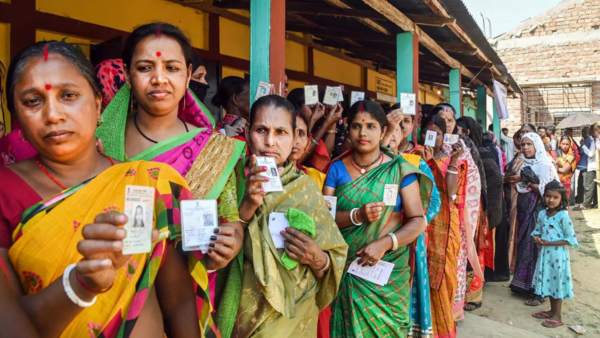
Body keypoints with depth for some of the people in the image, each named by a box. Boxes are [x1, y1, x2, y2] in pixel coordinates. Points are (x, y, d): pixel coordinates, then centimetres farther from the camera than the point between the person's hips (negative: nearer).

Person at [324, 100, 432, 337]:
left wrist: (384, 243, -22)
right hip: (345, 271, 2)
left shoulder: (399, 169, -5)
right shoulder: (337, 168, 0)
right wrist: (357, 215, -23)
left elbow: (418, 221, -8)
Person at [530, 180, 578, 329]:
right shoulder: (542, 214, 2)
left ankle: (557, 316, 16)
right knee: (548, 281, 16)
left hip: (558, 255, -6)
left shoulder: (563, 216, -16)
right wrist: (536, 238, -9)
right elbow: (537, 231, 14)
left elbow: (570, 239, -14)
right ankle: (552, 310, 32)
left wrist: (549, 243, -20)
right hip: (544, 254, 6)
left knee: (557, 282, 4)